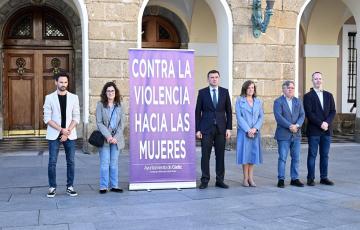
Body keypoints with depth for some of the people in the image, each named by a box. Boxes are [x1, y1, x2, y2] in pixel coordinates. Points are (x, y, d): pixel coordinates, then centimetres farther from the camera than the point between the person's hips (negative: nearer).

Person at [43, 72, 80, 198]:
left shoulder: (74, 97, 5)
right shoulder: (49, 98, 1)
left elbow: (76, 117, 1)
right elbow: (47, 118, -4)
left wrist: (67, 132, -10)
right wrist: (62, 130, -13)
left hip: (70, 135, 1)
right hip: (54, 135, -1)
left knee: (71, 161, 3)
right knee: (52, 162, -1)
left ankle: (70, 186, 13)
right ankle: (52, 187, 10)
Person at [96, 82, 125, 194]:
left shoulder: (119, 106, 7)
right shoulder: (100, 105, 0)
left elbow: (122, 123, 3)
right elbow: (99, 122, -5)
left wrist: (116, 137, -9)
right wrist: (108, 136, -15)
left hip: (116, 139, 2)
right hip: (104, 138, -2)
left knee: (114, 163, 7)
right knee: (105, 163, -2)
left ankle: (114, 185, 13)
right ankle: (103, 186, 5)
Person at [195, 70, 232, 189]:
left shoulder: (225, 92, 7)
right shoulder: (202, 92, 3)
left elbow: (229, 111, 8)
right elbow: (198, 112, 2)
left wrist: (228, 128, 0)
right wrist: (198, 129, -4)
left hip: (221, 129, 2)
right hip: (206, 128, -1)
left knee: (220, 155, 5)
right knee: (205, 155, -1)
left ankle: (220, 180, 14)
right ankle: (205, 180, 8)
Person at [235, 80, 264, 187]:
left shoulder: (258, 101, 12)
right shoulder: (239, 101, 1)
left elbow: (261, 117, 6)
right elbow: (239, 117, -6)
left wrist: (255, 128, -9)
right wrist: (248, 130, -13)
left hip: (255, 132, 3)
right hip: (244, 131, -3)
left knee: (253, 153, 4)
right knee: (245, 153, -2)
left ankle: (251, 178, 11)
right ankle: (245, 178, 5)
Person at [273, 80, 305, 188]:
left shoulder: (298, 101, 15)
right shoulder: (278, 102, -1)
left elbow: (302, 115, 5)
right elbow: (278, 117, -13)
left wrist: (297, 125, -13)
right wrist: (290, 126, -20)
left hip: (296, 134, 5)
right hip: (283, 135, -5)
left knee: (296, 158, 7)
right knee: (282, 158, -3)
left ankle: (295, 179, 15)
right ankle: (281, 179, 3)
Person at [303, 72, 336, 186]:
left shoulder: (329, 95, 14)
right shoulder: (308, 96, 0)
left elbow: (333, 111, 8)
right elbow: (309, 113, -9)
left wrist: (327, 122, -9)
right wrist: (320, 124, -15)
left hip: (327, 130, 4)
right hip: (313, 130, -4)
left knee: (325, 155, 7)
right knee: (312, 155, -1)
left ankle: (324, 178, 14)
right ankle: (311, 178, 4)